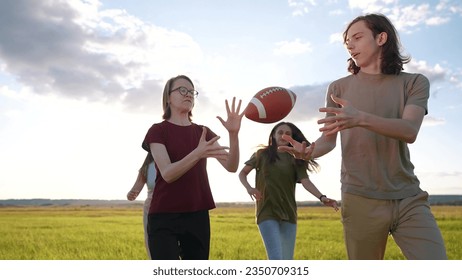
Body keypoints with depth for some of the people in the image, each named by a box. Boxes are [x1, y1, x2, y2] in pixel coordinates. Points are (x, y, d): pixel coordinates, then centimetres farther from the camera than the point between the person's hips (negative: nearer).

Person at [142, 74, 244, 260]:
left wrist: (233, 134, -20)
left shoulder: (203, 132, 11)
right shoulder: (158, 130, -1)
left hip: (198, 216, 5)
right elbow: (167, 173, -16)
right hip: (164, 217, -4)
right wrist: (198, 153, -33)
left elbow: (231, 167, -2)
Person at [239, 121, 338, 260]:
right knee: (276, 259, -14)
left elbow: (305, 181, -7)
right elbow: (242, 173, 11)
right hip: (267, 212, -3)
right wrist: (248, 187, -10)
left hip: (288, 213, 3)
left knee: (287, 261, 6)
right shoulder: (262, 154, 5)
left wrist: (322, 197, -25)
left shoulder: (295, 159, 8)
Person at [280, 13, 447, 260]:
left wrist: (361, 119, -30)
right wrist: (309, 151, -21)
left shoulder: (415, 83, 5)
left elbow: (410, 131, -13)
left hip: (409, 199, 1)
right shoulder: (339, 87, 7)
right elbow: (328, 139, 3)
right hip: (360, 200, 0)